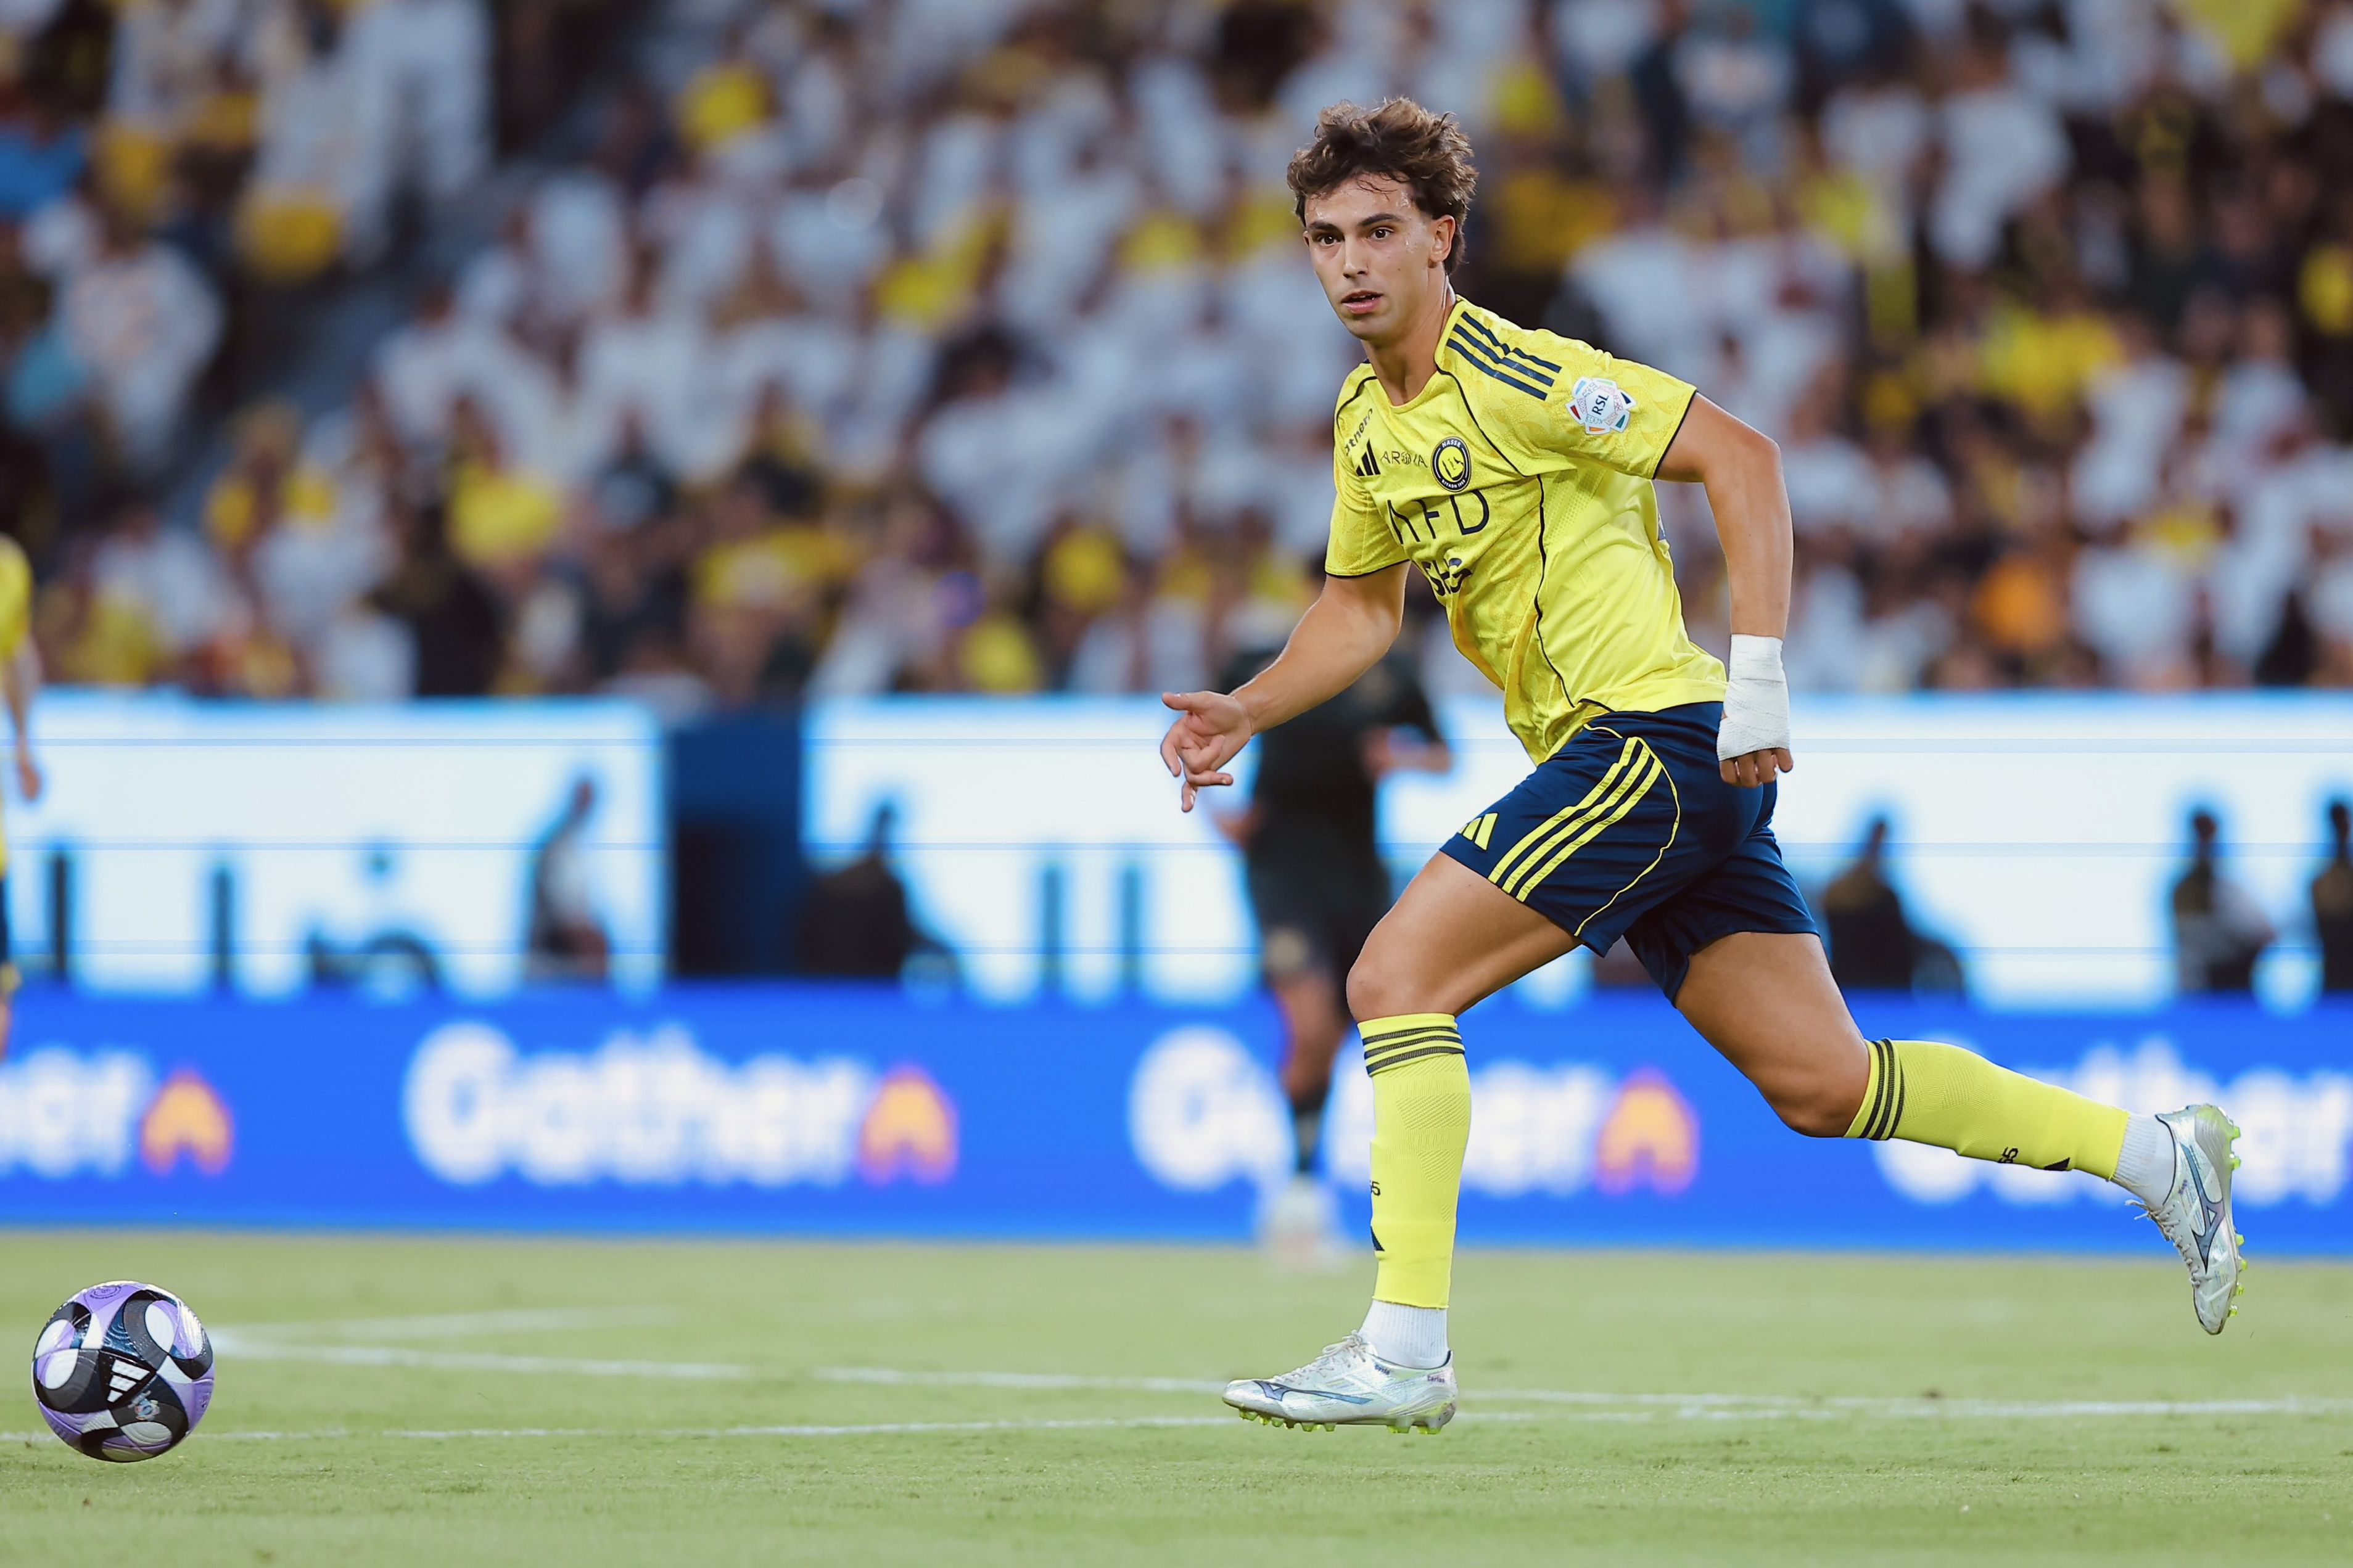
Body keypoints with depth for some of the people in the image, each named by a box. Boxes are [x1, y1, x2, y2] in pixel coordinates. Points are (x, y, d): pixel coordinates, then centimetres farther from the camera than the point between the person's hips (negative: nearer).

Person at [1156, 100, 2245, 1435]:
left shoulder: (1515, 376, -13)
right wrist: (1249, 713, 11)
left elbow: (1740, 455, -16)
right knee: (1822, 1084, 5)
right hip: (1620, 762, 9)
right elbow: (1363, 603, 27)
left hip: (1656, 741, -9)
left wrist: (1758, 673, -20)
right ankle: (2156, 1152, 14)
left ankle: (1405, 1349, -13)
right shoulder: (1367, 418, 14)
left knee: (1396, 978, -14)